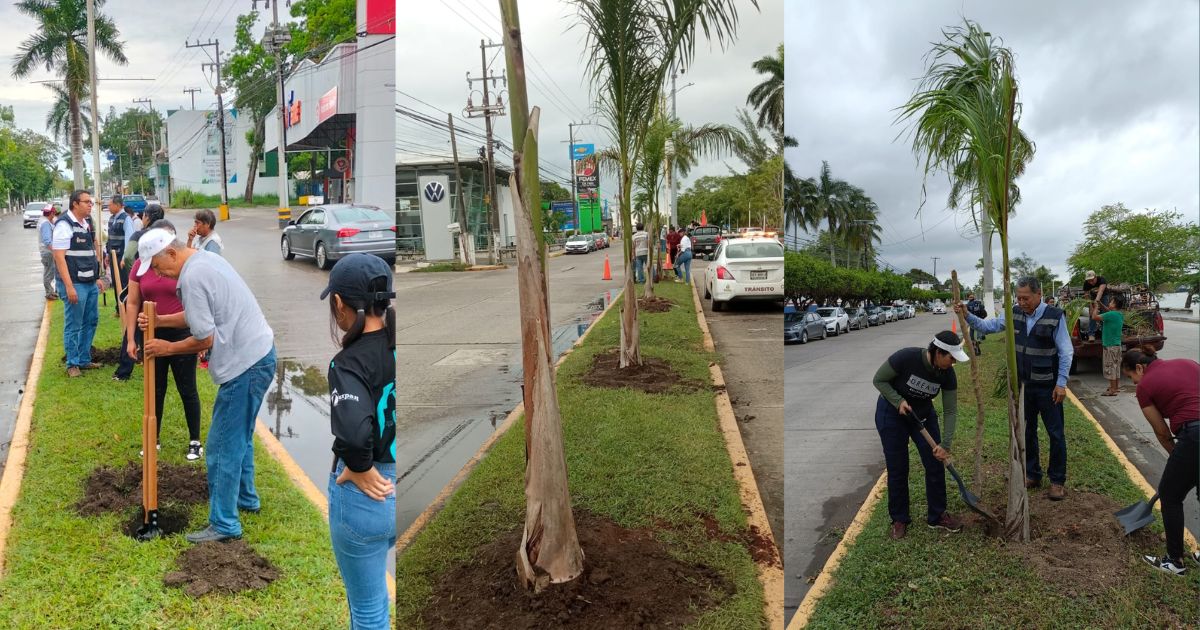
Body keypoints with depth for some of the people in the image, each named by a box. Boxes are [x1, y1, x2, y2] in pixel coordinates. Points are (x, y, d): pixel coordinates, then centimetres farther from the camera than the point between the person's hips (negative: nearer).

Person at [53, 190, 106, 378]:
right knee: (73, 326, 1)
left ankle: (84, 360, 26)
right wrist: (69, 286, -21)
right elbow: (59, 258, -17)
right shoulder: (64, 225, -13)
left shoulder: (87, 224, 12)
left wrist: (97, 277, 18)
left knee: (91, 321, 15)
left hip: (90, 283, 8)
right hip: (75, 284, -8)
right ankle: (72, 364, 12)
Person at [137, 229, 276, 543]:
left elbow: (205, 339, -17)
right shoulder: (206, 258, 13)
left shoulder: (192, 277, -18)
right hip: (258, 353, 11)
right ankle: (245, 497, 41)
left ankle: (224, 524, 6)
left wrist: (167, 348, -1)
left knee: (223, 446, -2)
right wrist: (157, 320, 14)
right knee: (239, 436, 25)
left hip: (246, 364, -11)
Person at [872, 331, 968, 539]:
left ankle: (937, 516, 18)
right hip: (892, 414, -4)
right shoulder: (906, 357, -31)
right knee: (897, 469, 0)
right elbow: (879, 380, -17)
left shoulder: (947, 374, -18)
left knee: (936, 464, 1)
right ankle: (899, 520, 16)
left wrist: (945, 445, -17)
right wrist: (899, 401, -28)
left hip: (923, 413, 4)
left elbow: (951, 410, -12)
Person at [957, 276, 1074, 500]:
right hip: (1023, 385, 5)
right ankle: (1032, 475, 28)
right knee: (1027, 431, 15)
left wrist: (1061, 383, -14)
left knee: (1055, 433, 3)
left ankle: (1058, 481, 14)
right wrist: (967, 316, -9)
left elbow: (1066, 352, -12)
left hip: (1047, 387, -5)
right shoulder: (1015, 313, 0)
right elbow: (989, 326, 6)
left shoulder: (1054, 316, -14)